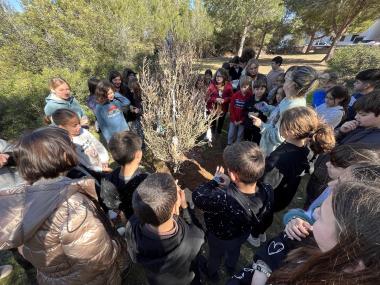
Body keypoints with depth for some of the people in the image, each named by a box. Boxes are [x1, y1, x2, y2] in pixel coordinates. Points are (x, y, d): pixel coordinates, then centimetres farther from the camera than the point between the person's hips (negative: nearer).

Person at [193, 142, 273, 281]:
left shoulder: (223, 199, -51)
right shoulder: (267, 191, -31)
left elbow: (197, 196, -33)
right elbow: (267, 220, -10)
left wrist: (215, 181, -21)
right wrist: (258, 232, 10)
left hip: (220, 237, -4)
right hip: (244, 234, 4)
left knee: (215, 254, 32)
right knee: (235, 250, 39)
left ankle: (212, 272, 66)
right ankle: (231, 267, 71)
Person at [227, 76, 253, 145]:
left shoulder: (250, 96, -11)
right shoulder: (235, 95, -5)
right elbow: (231, 108, -3)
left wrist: (242, 120, -12)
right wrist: (234, 120, -7)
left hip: (242, 121, -2)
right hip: (233, 120, 2)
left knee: (240, 136, 13)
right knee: (231, 135, 14)